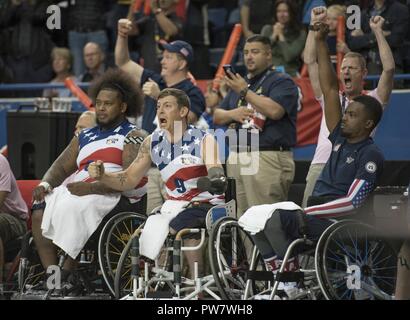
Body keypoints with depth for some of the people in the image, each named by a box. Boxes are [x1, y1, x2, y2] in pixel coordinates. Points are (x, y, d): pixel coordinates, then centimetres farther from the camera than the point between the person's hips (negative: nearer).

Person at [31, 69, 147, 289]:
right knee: (41, 208, -21)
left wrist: (92, 187, -21)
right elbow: (61, 167, 23)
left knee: (73, 206, -34)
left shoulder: (133, 137, 4)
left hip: (117, 197, -6)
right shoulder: (84, 137, 28)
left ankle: (67, 272, -28)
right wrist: (45, 184, -1)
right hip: (80, 191, 6)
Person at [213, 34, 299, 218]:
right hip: (236, 158, 8)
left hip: (267, 159, -7)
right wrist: (232, 114, 0)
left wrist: (245, 92, -11)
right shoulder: (239, 83, 25)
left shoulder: (282, 82, 1)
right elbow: (217, 116, 24)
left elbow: (275, 110, -18)